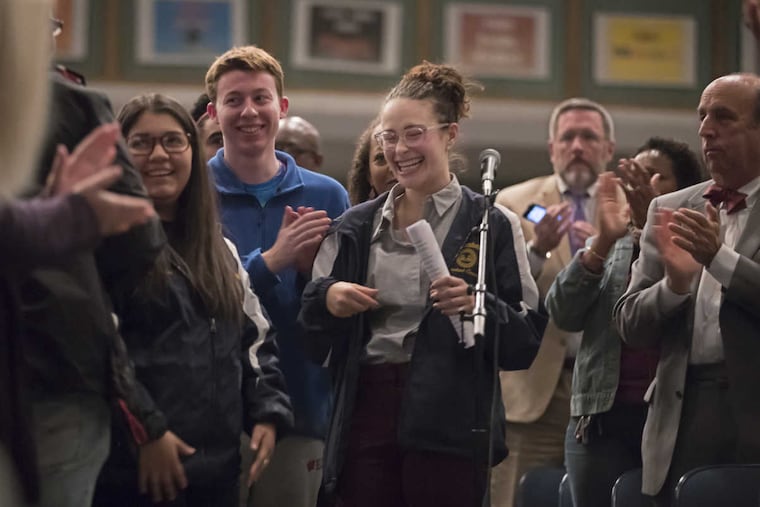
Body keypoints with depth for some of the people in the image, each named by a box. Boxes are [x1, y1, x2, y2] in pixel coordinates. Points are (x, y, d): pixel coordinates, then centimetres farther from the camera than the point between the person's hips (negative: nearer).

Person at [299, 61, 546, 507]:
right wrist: (327, 299, -6)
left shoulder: (492, 226, 1)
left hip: (449, 424, -3)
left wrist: (477, 306, -20)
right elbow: (312, 336, 14)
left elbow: (526, 340, -3)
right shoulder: (357, 227, 13)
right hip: (366, 416, 3)